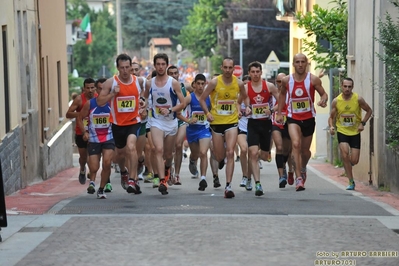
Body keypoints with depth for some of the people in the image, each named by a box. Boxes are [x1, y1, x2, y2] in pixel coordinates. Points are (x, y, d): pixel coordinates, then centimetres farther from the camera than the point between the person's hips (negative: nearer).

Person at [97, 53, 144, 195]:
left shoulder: (138, 81, -3)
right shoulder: (110, 83, -8)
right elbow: (100, 101, -9)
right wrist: (113, 93, -21)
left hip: (134, 121, -2)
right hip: (118, 123, 2)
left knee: (131, 147, -26)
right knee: (120, 152, 19)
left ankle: (132, 180, -24)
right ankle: (124, 172, 51)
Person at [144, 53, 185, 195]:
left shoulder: (173, 83, -6)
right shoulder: (149, 83, 2)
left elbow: (182, 103, -5)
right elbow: (144, 98, 20)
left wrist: (170, 110, -19)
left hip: (171, 121, 0)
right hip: (156, 121, 0)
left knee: (168, 153, 14)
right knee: (159, 149, -20)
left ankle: (168, 168, 48)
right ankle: (162, 181, -26)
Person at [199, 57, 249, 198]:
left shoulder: (239, 83, -2)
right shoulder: (215, 82, -8)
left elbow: (244, 96, 20)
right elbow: (202, 99, 0)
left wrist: (245, 107, 2)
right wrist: (207, 113, -12)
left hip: (232, 122, 0)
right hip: (217, 122, 0)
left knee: (230, 153, -14)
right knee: (220, 156, 8)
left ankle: (228, 186, -14)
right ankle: (221, 159, 49)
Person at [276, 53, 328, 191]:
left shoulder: (313, 79, -9)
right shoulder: (286, 80, -4)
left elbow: (324, 94, -2)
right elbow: (282, 94, 15)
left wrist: (323, 100, -26)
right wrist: (279, 113, 13)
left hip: (308, 119, 1)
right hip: (293, 118, -1)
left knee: (305, 150, 14)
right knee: (296, 144, -26)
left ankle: (303, 168, 49)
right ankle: (299, 178, -27)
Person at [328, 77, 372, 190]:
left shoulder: (358, 99, -11)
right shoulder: (336, 101, -8)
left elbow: (369, 111, 4)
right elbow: (331, 117, 3)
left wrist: (362, 123, -9)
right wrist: (331, 126, -18)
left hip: (355, 132, 0)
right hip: (342, 131, 0)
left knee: (354, 161, -1)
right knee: (345, 154, -22)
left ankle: (347, 166, 38)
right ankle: (351, 182, -12)